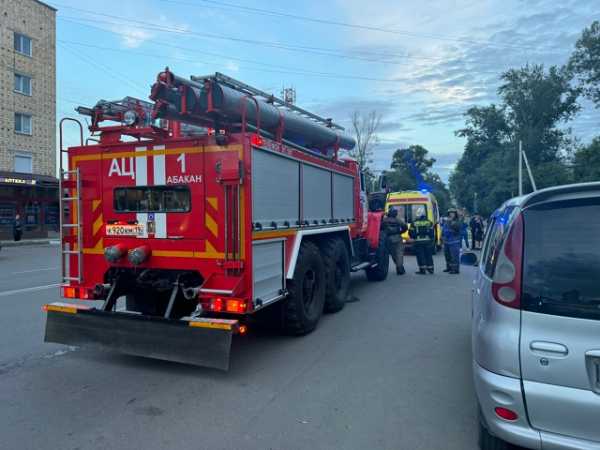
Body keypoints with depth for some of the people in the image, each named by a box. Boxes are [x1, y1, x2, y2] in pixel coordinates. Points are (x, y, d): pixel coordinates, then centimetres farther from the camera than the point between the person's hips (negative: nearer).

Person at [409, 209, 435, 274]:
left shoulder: (414, 223, -4)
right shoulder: (429, 222, 3)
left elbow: (411, 232, -1)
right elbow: (432, 232, 4)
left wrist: (413, 238, 18)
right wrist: (432, 239, 15)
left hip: (418, 242, -3)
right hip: (428, 241, 3)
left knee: (420, 256, 1)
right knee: (428, 255, 12)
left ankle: (422, 269, 1)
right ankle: (430, 268, 17)